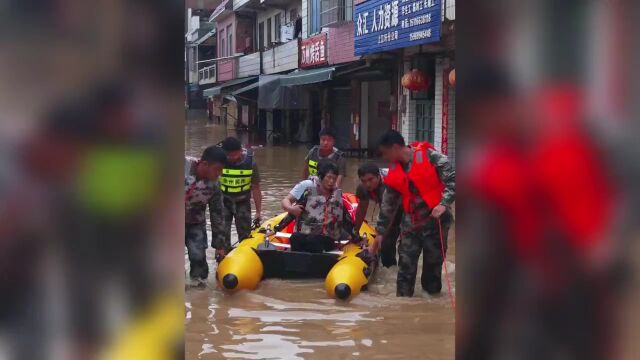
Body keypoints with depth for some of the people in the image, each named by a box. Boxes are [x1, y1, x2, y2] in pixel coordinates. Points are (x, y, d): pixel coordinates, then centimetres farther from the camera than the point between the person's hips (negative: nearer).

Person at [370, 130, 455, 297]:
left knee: (433, 265, 2)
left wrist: (444, 204, -24)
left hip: (435, 219, -4)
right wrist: (380, 232, 14)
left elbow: (452, 180, -12)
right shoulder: (394, 172, 6)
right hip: (410, 224, 5)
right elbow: (388, 204, 13)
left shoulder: (430, 156, -11)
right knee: (405, 267, 1)